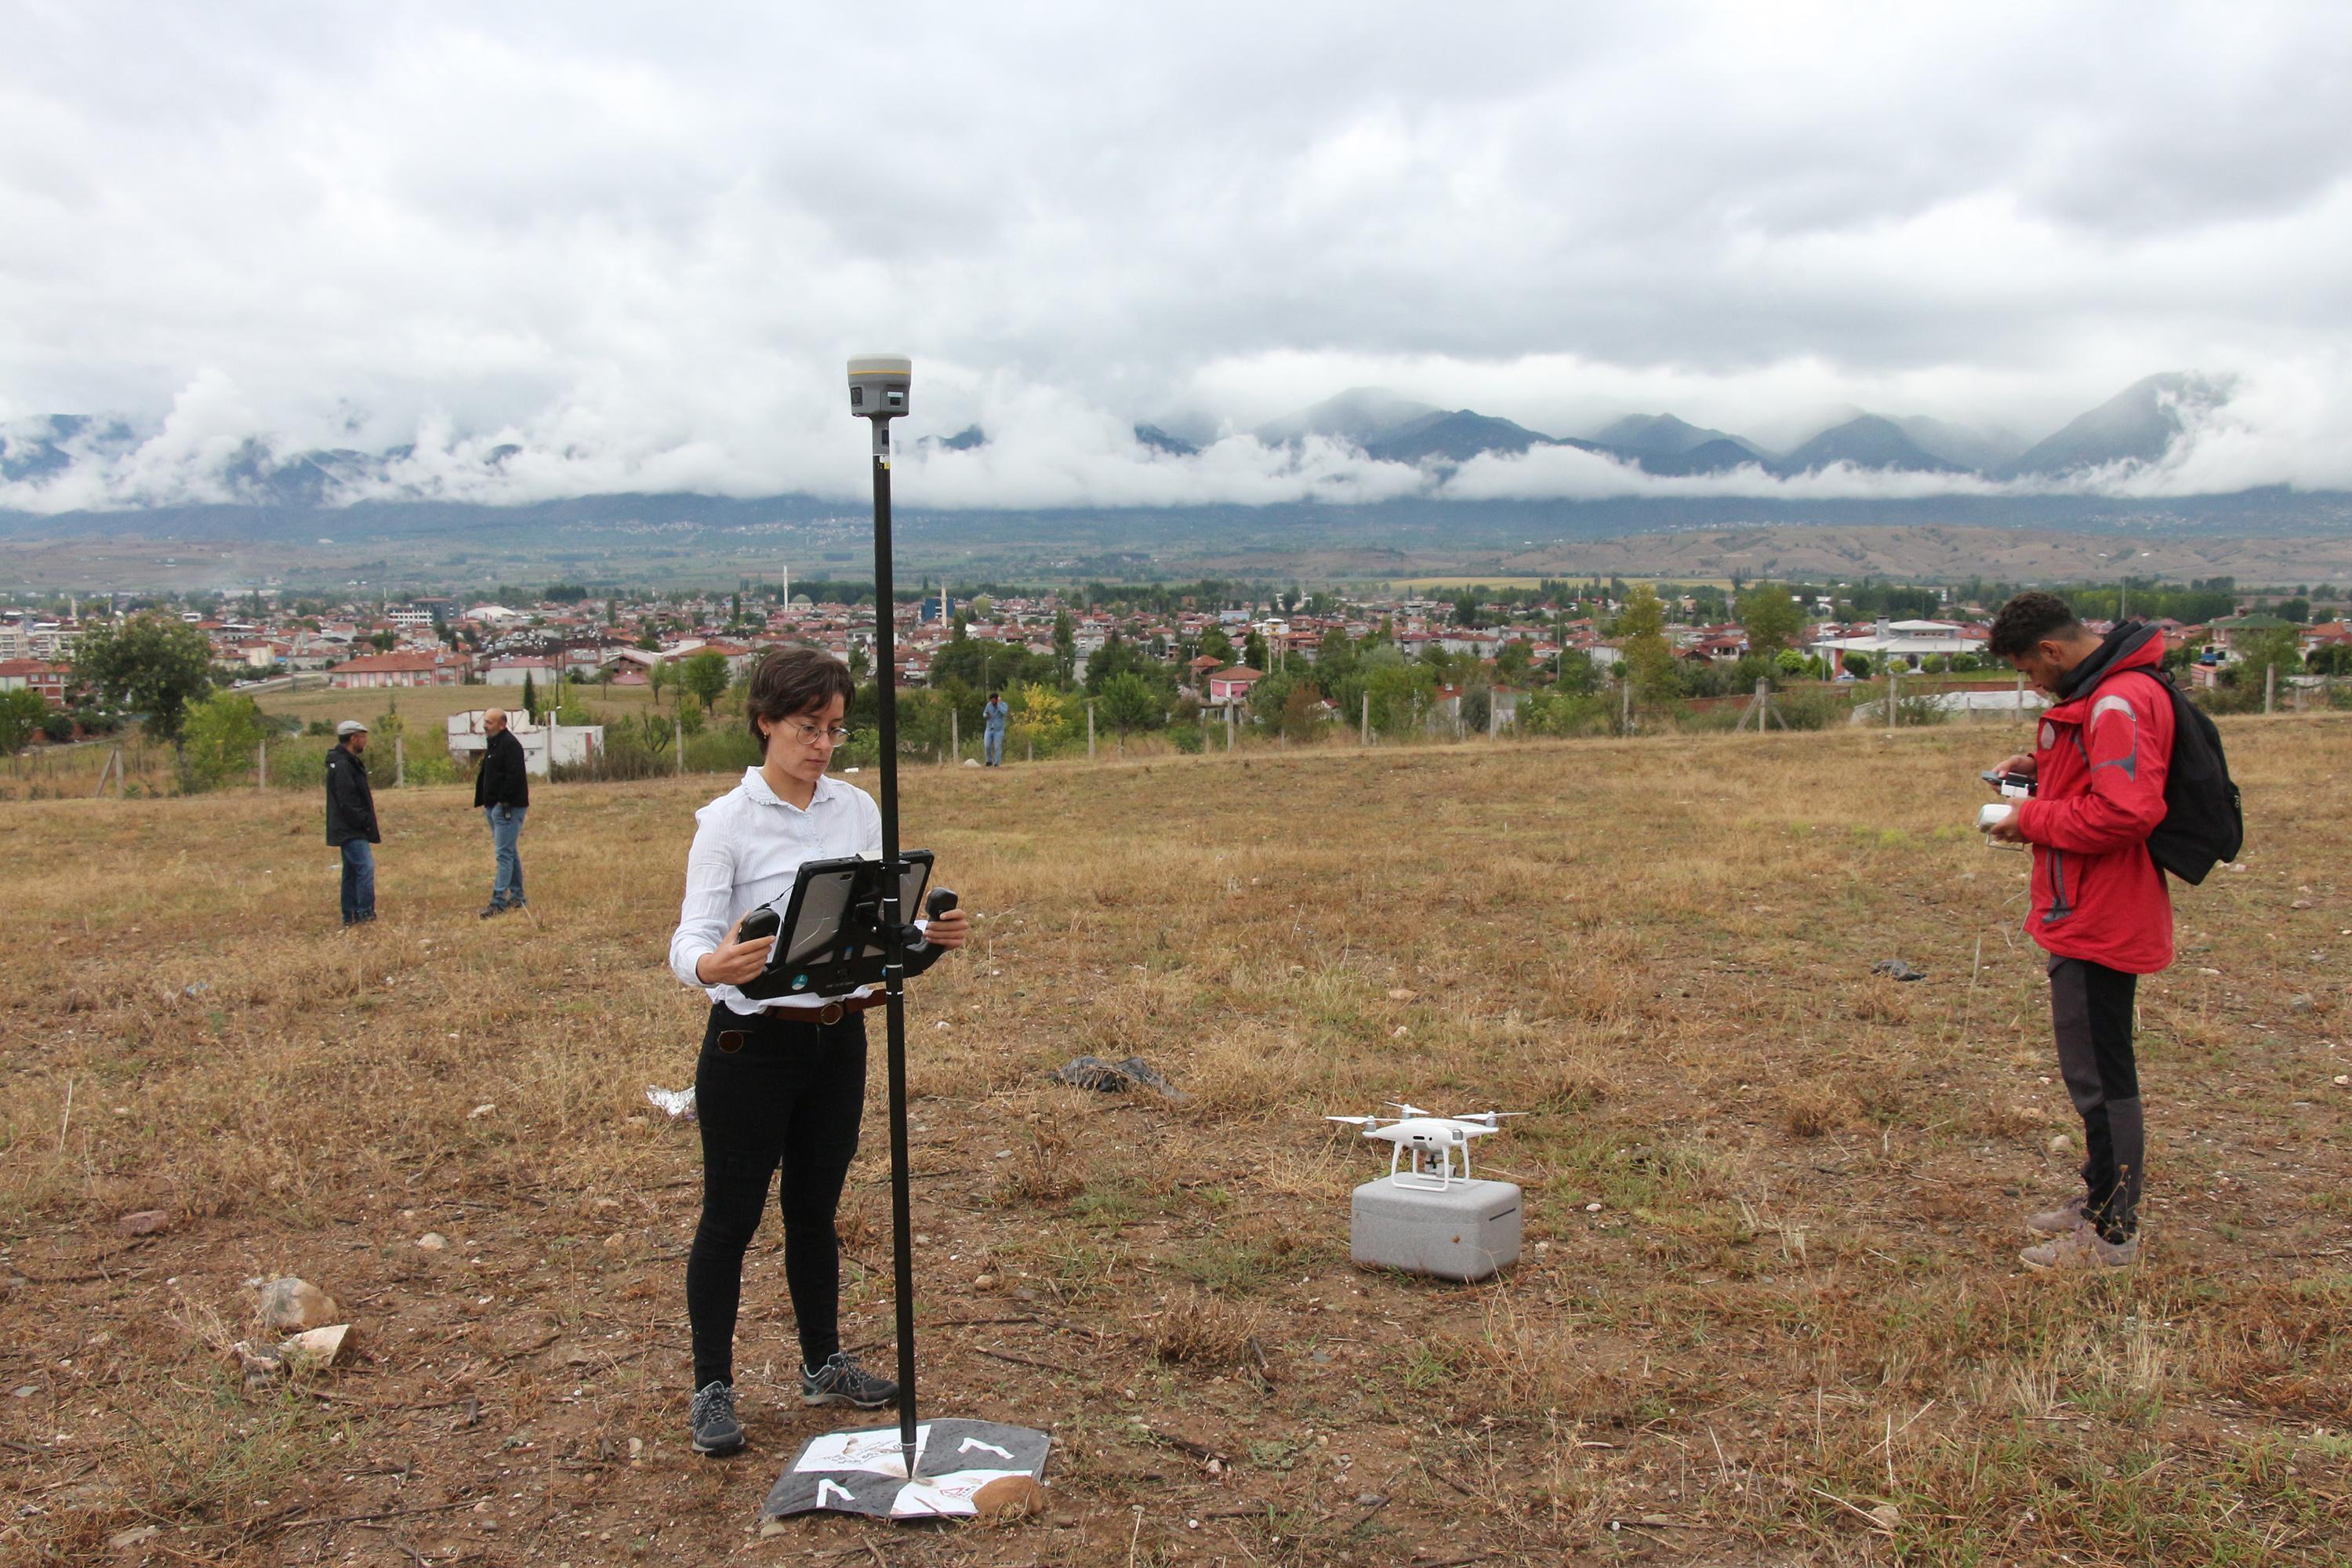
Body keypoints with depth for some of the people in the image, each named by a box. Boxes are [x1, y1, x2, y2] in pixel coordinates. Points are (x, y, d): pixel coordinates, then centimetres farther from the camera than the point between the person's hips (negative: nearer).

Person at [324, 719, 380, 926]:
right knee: (366, 867, -15)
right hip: (351, 831, -11)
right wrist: (367, 823, -17)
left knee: (352, 871, 13)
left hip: (350, 831, 11)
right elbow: (347, 803, -21)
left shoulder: (349, 763, 17)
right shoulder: (342, 766, -16)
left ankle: (350, 918, 18)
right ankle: (366, 915, -16)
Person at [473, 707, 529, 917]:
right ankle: (517, 898, 21)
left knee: (504, 853, -11)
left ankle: (498, 901, -13)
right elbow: (485, 776, 22)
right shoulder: (493, 745, 18)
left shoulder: (510, 744, -14)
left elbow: (515, 775, -24)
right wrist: (482, 802, 16)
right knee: (510, 853, 14)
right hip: (495, 806, 10)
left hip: (509, 807, -10)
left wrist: (504, 802, -23)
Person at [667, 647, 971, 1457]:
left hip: (838, 1037, 5)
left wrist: (930, 934, -16)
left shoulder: (858, 809, 3)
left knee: (815, 1210, 18)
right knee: (731, 1215, 7)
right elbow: (692, 936, -18)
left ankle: (823, 1364, 34)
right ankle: (712, 1388, 21)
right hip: (753, 1044, -5)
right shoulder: (726, 822, -12)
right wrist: (710, 965, -41)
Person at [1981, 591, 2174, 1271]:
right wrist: (2044, 769, 8)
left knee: (2099, 1074, -2)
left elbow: (2124, 812, -29)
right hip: (2087, 916, 11)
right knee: (2097, 1068, 20)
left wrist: (2033, 821, -17)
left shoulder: (2119, 703, -21)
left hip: (2099, 924, -11)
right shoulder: (2100, 694, 13)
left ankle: (2114, 1233, 8)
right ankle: (2104, 1196, 34)